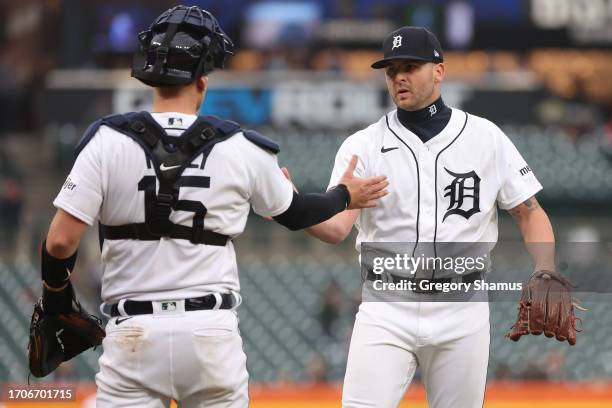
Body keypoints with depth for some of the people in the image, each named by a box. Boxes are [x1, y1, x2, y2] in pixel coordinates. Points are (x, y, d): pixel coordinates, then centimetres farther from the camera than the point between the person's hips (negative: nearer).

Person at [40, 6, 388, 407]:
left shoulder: (107, 141, -6)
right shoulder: (242, 149, -1)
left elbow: (61, 241, -9)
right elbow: (295, 215, 17)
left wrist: (55, 289, 11)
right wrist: (345, 196, 37)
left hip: (134, 332, -1)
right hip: (213, 330, 1)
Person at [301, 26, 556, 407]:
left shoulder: (486, 137, 4)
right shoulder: (363, 145, 1)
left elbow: (530, 212, 6)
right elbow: (336, 228, -10)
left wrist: (546, 276, -12)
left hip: (462, 310, 1)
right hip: (387, 308, -1)